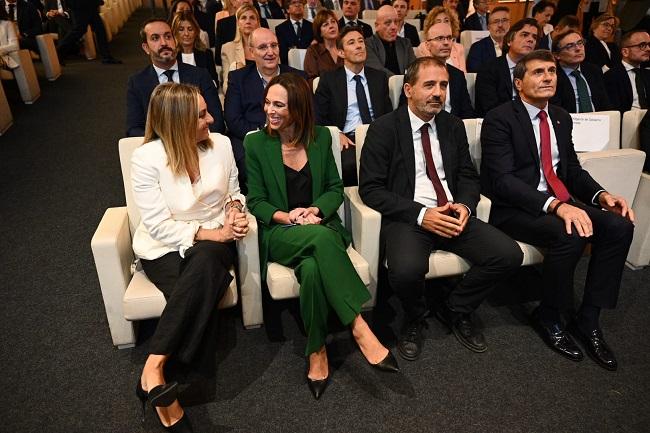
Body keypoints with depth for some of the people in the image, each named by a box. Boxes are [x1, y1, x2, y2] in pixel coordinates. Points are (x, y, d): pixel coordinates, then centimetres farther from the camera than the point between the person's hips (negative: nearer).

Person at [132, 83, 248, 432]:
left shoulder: (220, 144, -1)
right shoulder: (146, 158, -11)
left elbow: (233, 191, 13)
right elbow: (159, 225, -14)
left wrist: (235, 210, -10)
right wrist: (209, 233, -20)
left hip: (213, 242, 3)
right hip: (164, 248, -2)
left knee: (204, 264, -35)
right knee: (202, 290, -34)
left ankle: (154, 370, -29)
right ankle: (157, 372, -23)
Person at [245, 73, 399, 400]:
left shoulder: (321, 137, 7)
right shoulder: (256, 144, 2)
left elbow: (335, 188, 9)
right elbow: (256, 202, 1)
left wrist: (314, 210, -12)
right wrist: (289, 217, -17)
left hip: (321, 225, 2)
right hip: (280, 233, -2)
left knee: (313, 268, -36)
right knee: (321, 237, -37)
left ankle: (317, 351, -22)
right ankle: (359, 328, -35)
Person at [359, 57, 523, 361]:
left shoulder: (454, 126, 13)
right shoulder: (383, 128, -4)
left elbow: (468, 176, 16)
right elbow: (370, 189, -9)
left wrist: (465, 205, -8)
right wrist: (420, 215, -20)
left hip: (453, 215, 5)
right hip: (406, 218, -5)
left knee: (509, 255, -15)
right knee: (406, 269, -35)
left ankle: (456, 310, 11)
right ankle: (414, 319, 3)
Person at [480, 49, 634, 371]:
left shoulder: (560, 118, 14)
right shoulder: (499, 119, -10)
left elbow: (573, 169, 18)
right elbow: (502, 179, -20)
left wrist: (601, 194, -3)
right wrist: (556, 205, -30)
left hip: (562, 202, 7)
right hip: (516, 208, -7)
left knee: (620, 225, -15)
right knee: (569, 235, -31)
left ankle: (588, 320, -3)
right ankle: (548, 317, -4)